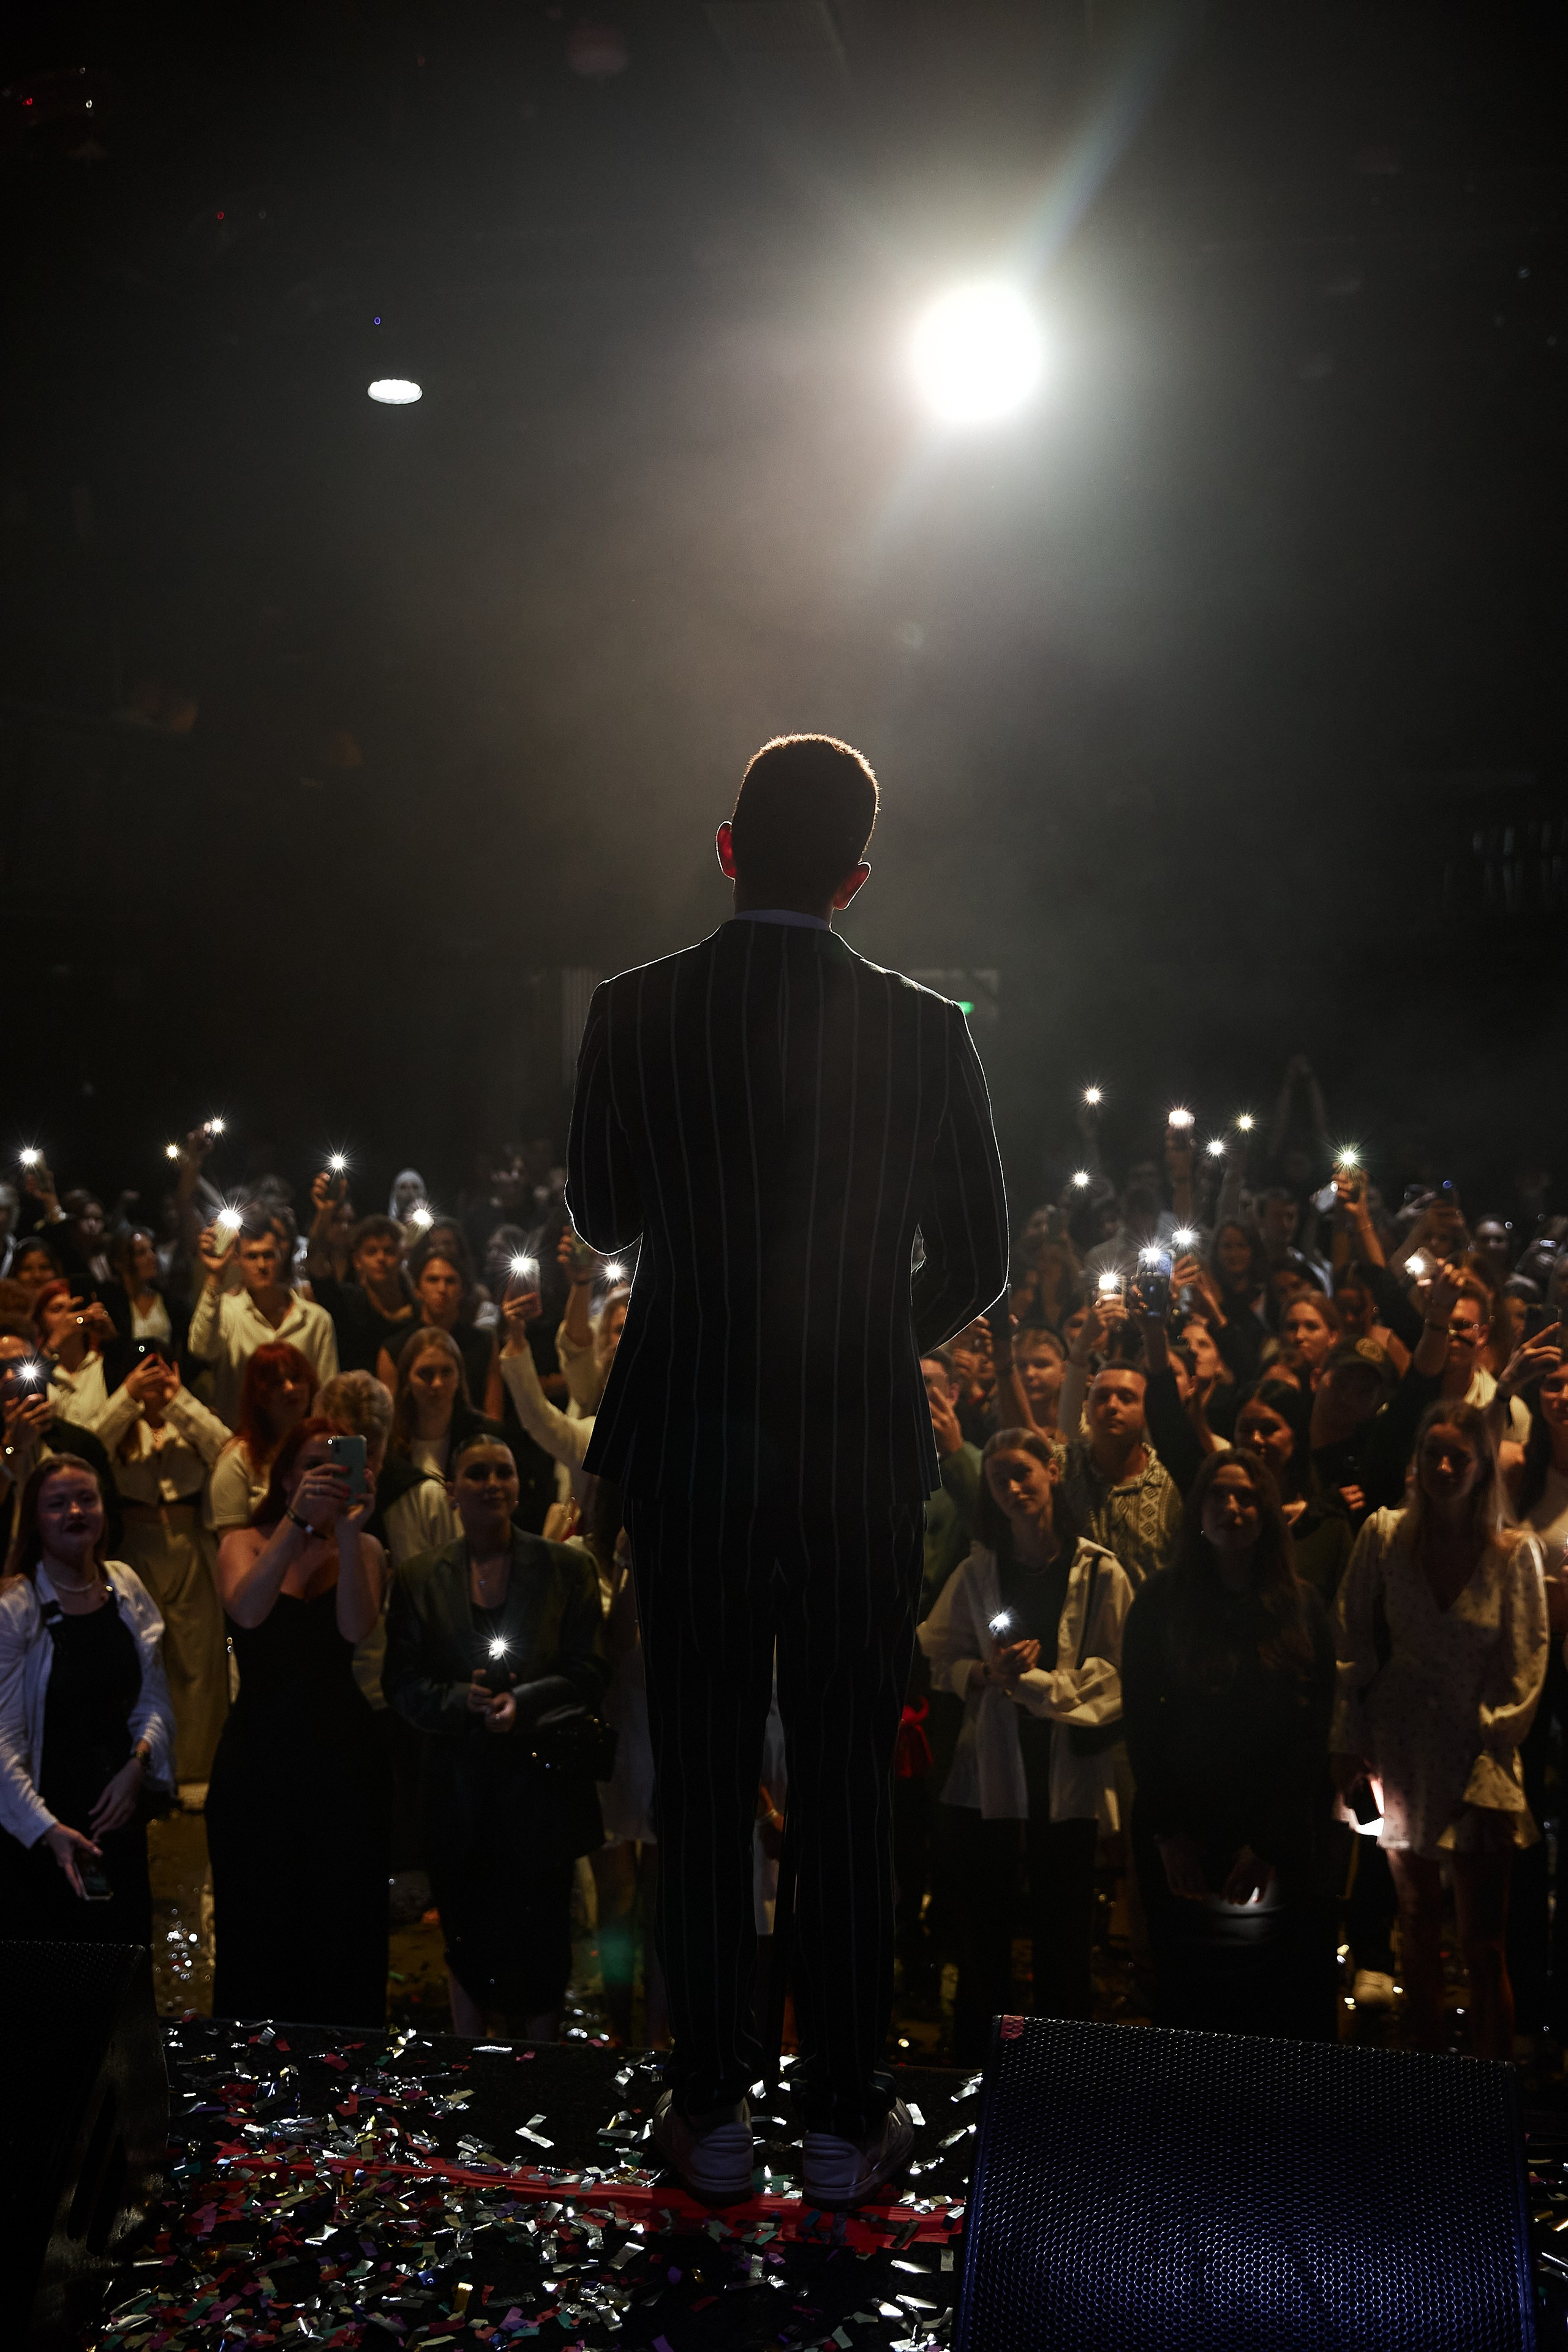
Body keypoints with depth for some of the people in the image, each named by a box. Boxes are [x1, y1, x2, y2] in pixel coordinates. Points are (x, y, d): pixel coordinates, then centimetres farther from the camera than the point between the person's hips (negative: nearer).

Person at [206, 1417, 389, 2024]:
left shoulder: (362, 1550, 5)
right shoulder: (246, 1544, 4)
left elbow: (356, 1627, -15)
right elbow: (246, 1611, -18)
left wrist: (348, 1532, -24)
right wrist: (298, 1520, -27)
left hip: (342, 1757, 1)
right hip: (259, 1758, 0)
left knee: (342, 1925, 5)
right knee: (257, 1925, 4)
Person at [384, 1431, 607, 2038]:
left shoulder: (567, 1569, 1)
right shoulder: (419, 1577, 5)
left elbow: (589, 1674, -3)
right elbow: (401, 1683, 1)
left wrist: (523, 1702, -19)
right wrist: (461, 1700, -17)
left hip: (541, 1779, -1)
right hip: (459, 1788, 2)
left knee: (541, 1941, 4)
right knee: (467, 1941, 13)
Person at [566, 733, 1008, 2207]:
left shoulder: (634, 1012, -5)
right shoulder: (922, 1032, -7)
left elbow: (601, 1220, 7)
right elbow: (974, 1264, 0)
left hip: (685, 1450, 1)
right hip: (861, 1453, 0)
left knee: (701, 1787, 12)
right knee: (847, 1791, 11)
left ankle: (711, 2115, 23)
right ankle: (845, 2118, 22)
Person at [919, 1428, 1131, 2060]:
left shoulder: (1099, 1572, -3)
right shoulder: (976, 1574, 6)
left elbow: (1117, 1668, -6)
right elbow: (941, 1657, 7)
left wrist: (1035, 1681, -15)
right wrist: (988, 1673, -12)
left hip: (1069, 1770, -2)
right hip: (993, 1766, 2)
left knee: (1064, 1932, 7)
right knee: (983, 1920, 7)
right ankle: (972, 2067, 20)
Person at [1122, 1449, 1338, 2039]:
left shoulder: (1301, 1608, 3)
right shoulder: (1161, 1601, 2)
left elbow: (1312, 1733, 0)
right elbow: (1140, 1721, 0)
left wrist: (1267, 1845, -7)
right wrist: (1167, 1833, -7)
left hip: (1281, 1846, 0)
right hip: (1185, 1840, 0)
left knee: (1286, 2006, 1)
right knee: (1187, 1998, 6)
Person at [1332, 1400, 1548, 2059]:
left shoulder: (1515, 1552, -5)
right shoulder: (1385, 1535, -2)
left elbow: (1526, 1664, -1)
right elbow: (1353, 1645, 3)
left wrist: (1494, 1753, -6)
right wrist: (1348, 1744, 1)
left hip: (1476, 1760, -2)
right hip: (1401, 1757, 2)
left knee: (1485, 1946, -3)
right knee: (1418, 1932, 12)